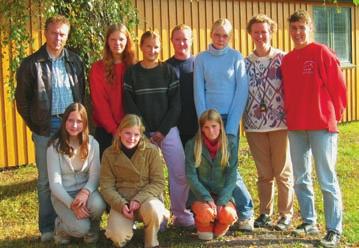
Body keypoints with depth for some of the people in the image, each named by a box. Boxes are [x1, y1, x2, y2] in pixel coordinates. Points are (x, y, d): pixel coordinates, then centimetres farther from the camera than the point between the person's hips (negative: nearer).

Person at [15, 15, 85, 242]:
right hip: (46, 128, -2)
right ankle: (48, 228, 14)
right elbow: (22, 98, 3)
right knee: (46, 179, 5)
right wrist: (34, 125, 1)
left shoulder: (75, 61, 8)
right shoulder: (32, 63, -1)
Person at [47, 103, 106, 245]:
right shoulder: (55, 146, -13)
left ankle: (92, 229, 3)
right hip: (63, 194, -2)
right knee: (81, 228, -26)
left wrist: (85, 192, -29)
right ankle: (61, 226, 10)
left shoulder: (92, 143, -5)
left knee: (98, 205, -33)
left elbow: (95, 175, -8)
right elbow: (55, 183, -15)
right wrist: (72, 205, -26)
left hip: (84, 190, 3)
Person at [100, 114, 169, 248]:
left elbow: (159, 182, -7)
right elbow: (106, 185, -3)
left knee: (152, 209, -38)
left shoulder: (152, 151, -7)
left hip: (146, 197, -1)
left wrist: (139, 199, -21)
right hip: (121, 200, 1)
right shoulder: (109, 153, -2)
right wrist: (121, 204, -19)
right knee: (118, 236, -26)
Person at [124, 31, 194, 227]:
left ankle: (181, 215, 12)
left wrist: (163, 130, -8)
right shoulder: (132, 73, 4)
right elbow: (130, 106, 0)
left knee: (180, 173, -3)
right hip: (143, 132, 0)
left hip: (168, 130, 1)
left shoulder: (168, 71, 5)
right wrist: (145, 133, -8)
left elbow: (175, 104, 0)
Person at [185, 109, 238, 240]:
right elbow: (191, 176, -9)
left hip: (222, 194, 2)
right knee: (206, 213, -34)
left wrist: (221, 201, -16)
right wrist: (207, 198, -19)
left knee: (229, 215, -29)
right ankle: (204, 228, 4)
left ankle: (218, 228, 8)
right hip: (200, 194, -1)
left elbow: (231, 177, -4)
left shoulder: (230, 147, 1)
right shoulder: (192, 145, -4)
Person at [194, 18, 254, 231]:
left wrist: (231, 127, -9)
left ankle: (246, 212, 6)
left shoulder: (236, 57, 1)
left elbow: (242, 91, -3)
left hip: (229, 117, -2)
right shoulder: (201, 59, 6)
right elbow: (199, 92, 3)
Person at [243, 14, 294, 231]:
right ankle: (265, 213, 23)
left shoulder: (283, 59, -2)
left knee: (283, 172, 4)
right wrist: (243, 120, 5)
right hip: (255, 125, 3)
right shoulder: (246, 63, 8)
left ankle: (286, 215, 16)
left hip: (280, 123, -3)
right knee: (264, 173, 12)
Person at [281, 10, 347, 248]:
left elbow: (339, 87, -6)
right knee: (301, 179, 12)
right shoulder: (287, 60, 11)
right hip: (295, 127, 6)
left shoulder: (322, 53, -6)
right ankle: (309, 222, 27)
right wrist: (291, 115, 9)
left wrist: (333, 116, -1)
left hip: (321, 126, -6)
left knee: (327, 180, -3)